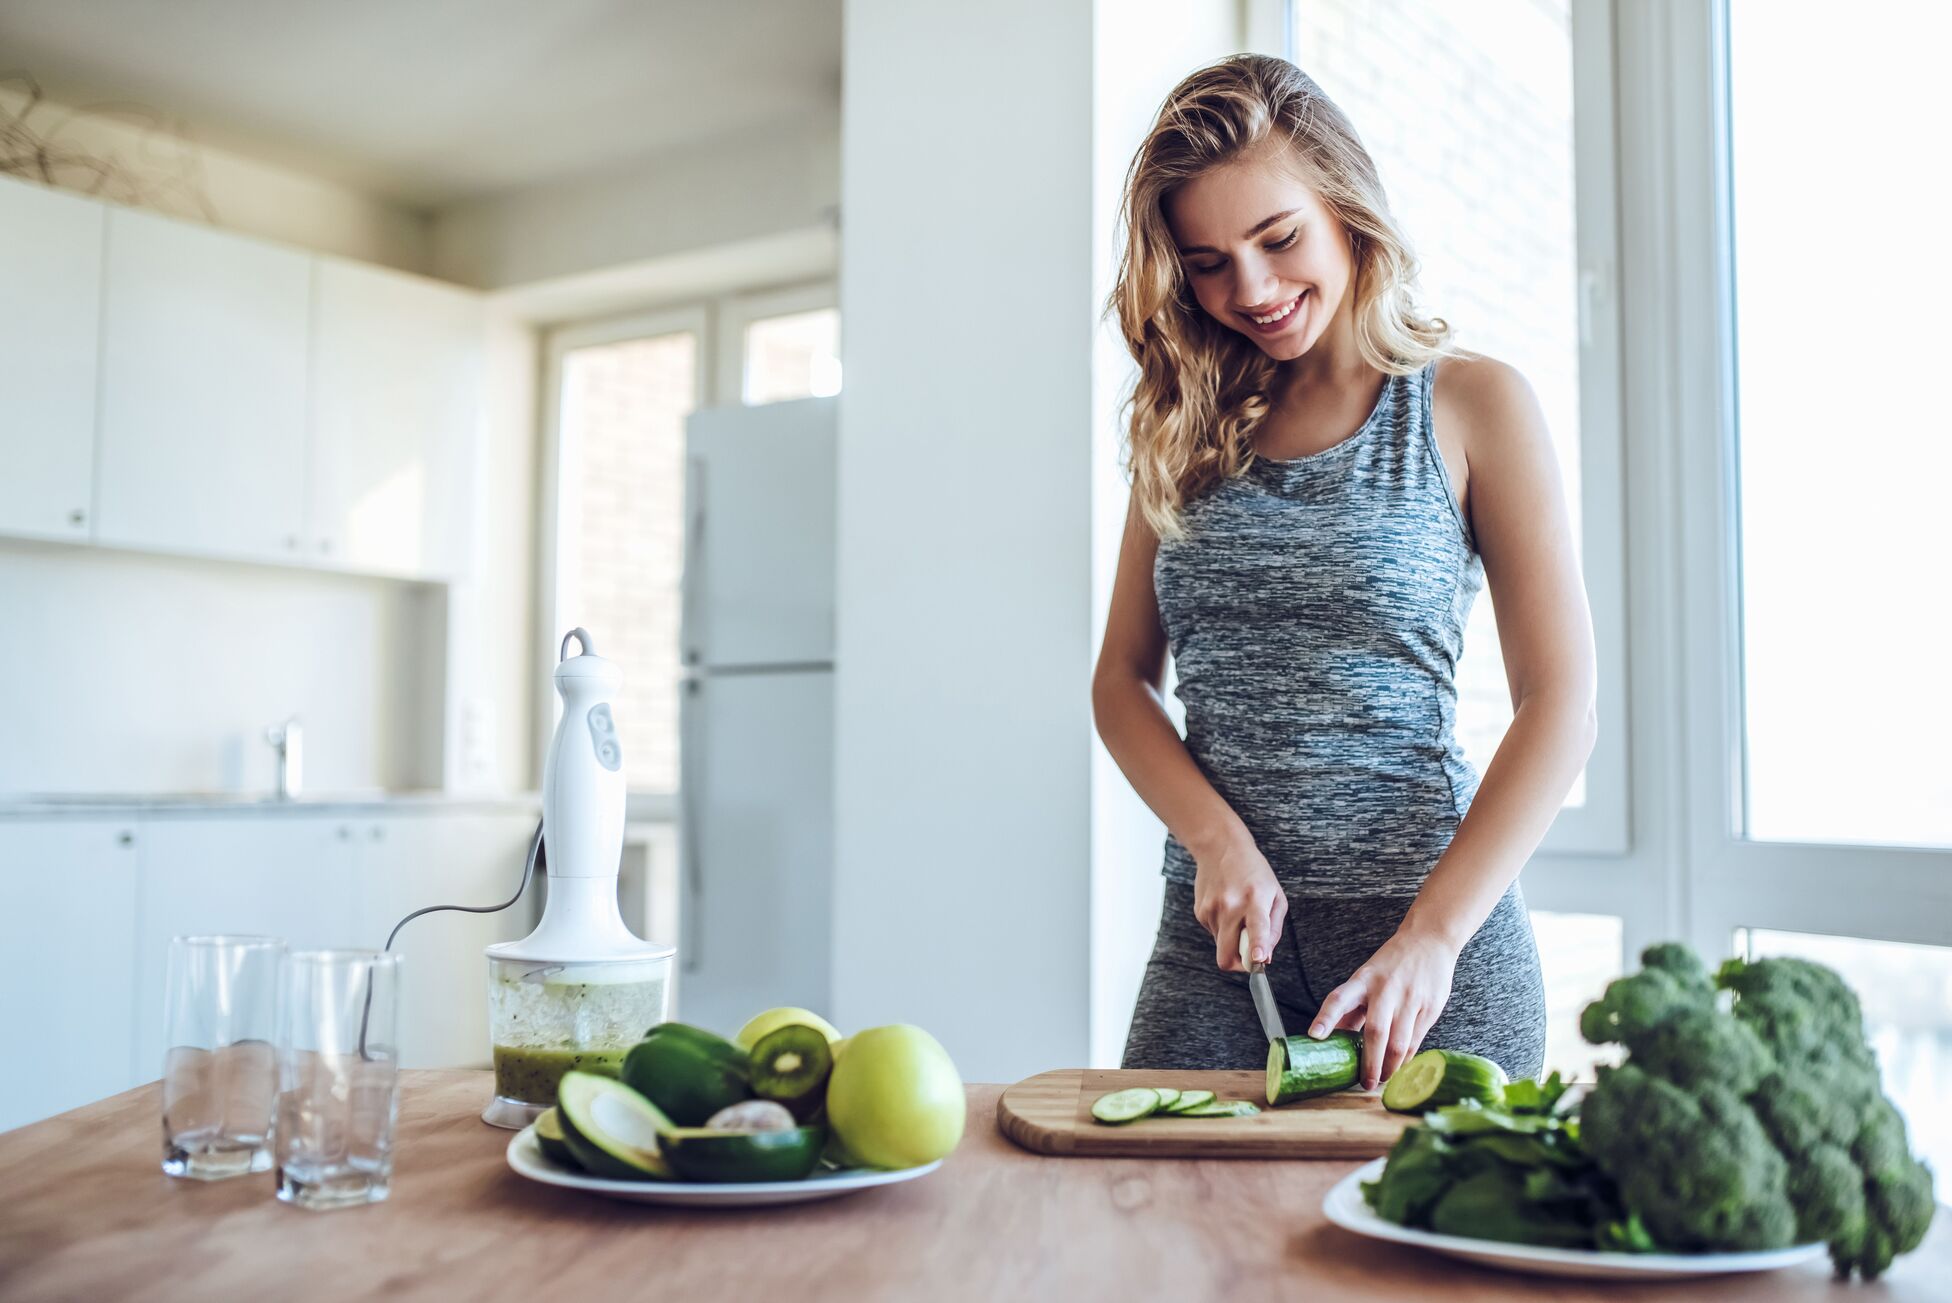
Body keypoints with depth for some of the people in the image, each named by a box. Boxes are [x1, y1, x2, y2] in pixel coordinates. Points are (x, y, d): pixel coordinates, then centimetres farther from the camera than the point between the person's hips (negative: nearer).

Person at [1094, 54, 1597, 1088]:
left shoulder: (1470, 405, 0)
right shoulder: (1188, 428, 11)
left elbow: (1561, 709, -6)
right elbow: (1122, 677, 9)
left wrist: (1432, 937, -17)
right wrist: (1216, 839, -9)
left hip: (1428, 928, -2)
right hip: (1212, 930, 3)